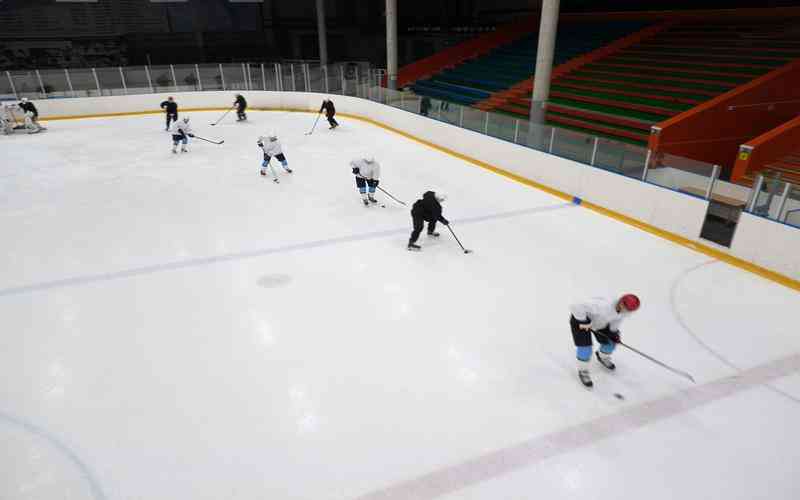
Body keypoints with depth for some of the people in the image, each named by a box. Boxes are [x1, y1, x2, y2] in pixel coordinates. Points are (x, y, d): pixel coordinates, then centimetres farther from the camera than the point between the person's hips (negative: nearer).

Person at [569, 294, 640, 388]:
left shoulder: (624, 309, -20)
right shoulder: (603, 306, -44)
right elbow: (576, 307, -45)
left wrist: (613, 332, -6)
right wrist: (583, 322, -34)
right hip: (580, 317, -7)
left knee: (610, 341, 9)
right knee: (585, 347, -13)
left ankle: (603, 357, 43)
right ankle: (583, 371, 12)